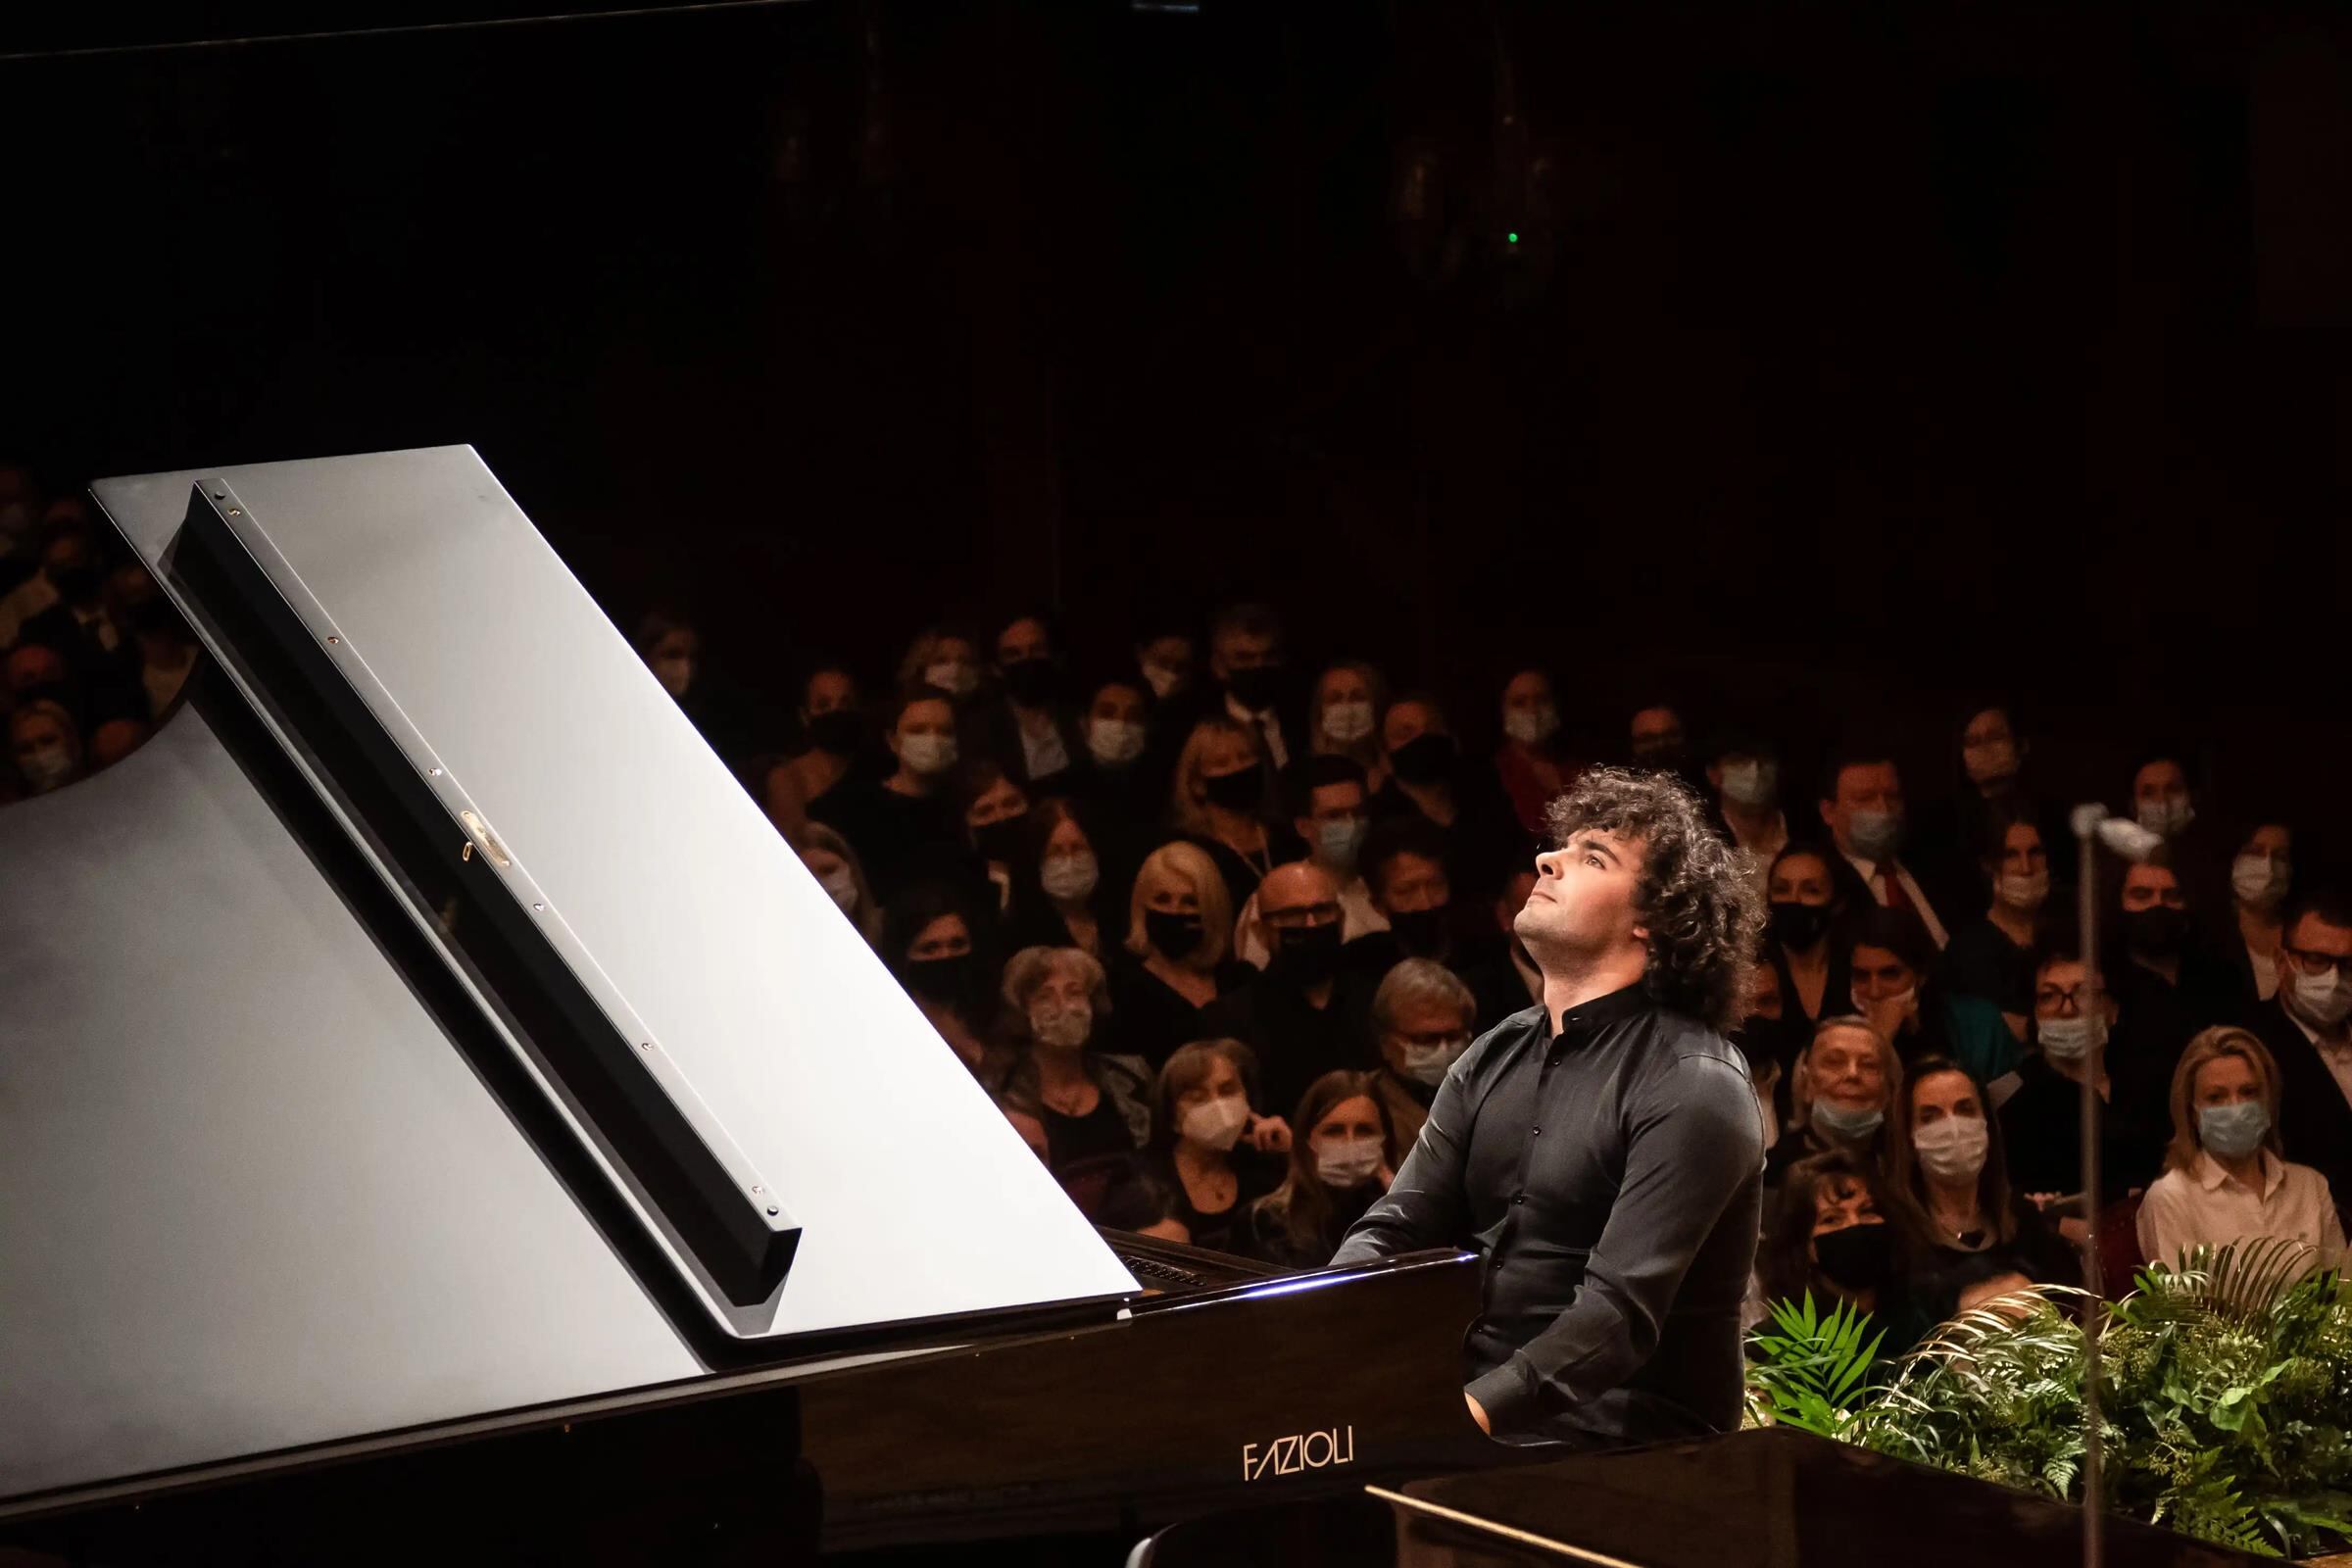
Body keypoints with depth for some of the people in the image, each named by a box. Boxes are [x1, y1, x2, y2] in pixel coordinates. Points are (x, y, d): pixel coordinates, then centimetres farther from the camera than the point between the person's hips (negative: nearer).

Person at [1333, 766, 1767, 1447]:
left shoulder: (1692, 1086, -13)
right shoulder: (1497, 1057, 13)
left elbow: (1622, 1310, -23)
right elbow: (1393, 1231, 9)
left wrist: (1475, 1411, -36)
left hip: (1618, 1447, -8)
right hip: (1472, 1402, 8)